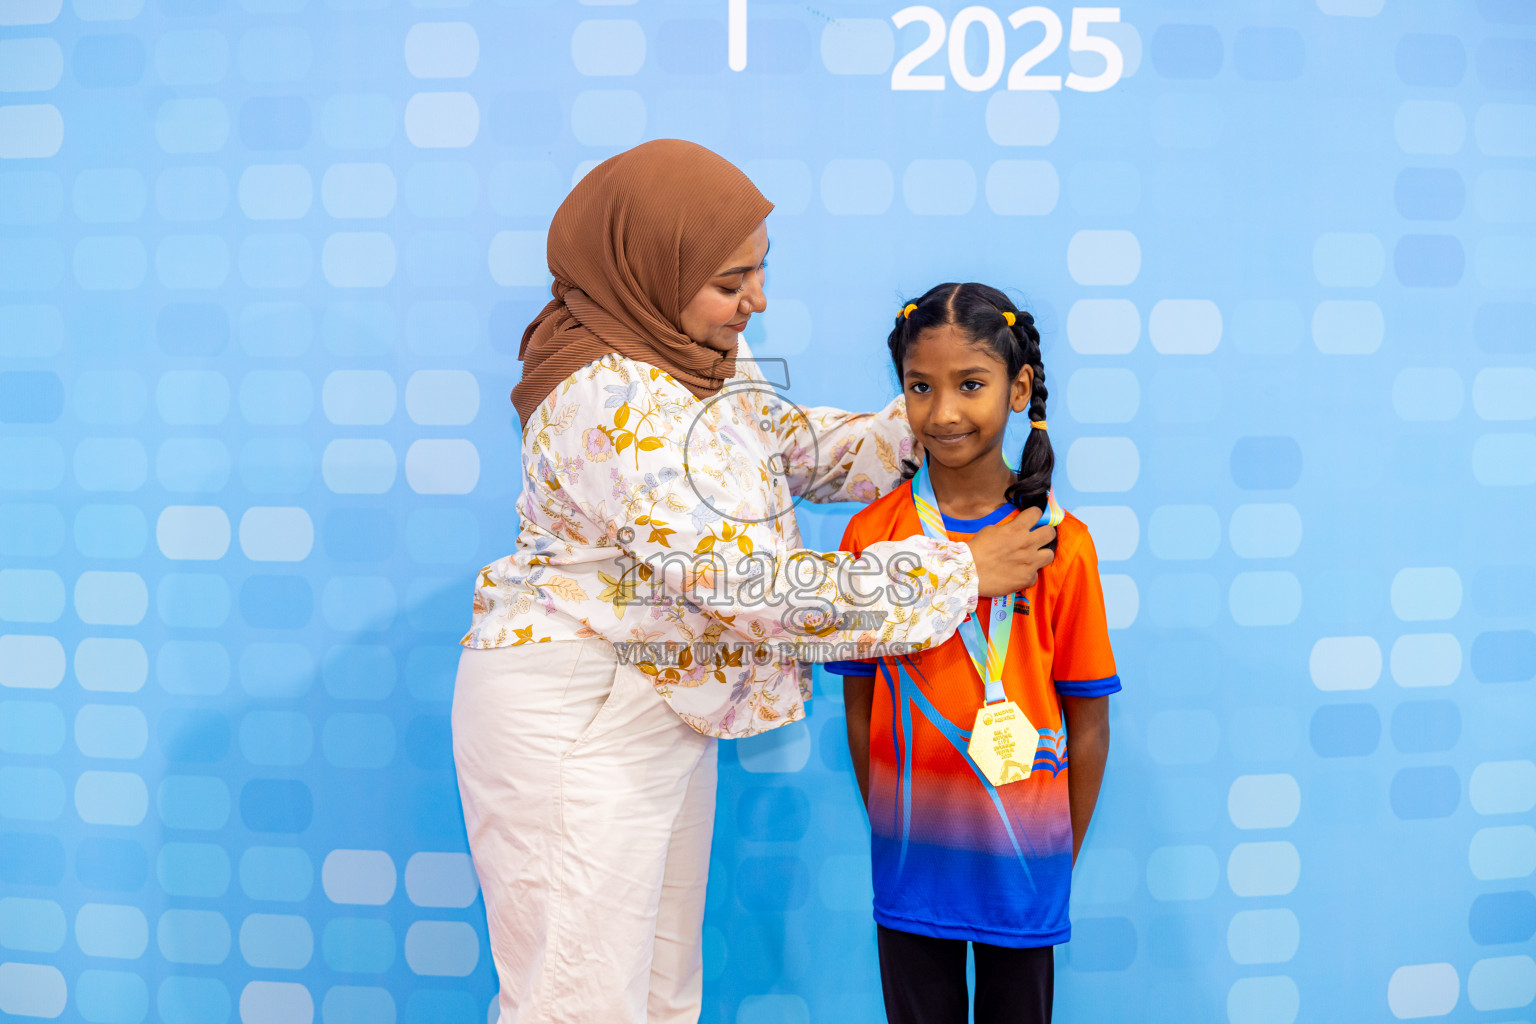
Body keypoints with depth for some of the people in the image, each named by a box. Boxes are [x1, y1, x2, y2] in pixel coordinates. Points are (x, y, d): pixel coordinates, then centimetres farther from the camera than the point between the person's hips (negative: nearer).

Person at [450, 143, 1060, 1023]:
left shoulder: (698, 349, 2)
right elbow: (759, 589, -30)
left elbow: (793, 443, 13)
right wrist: (959, 572, -22)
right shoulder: (619, 407, -28)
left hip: (661, 707, 10)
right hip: (574, 719, -9)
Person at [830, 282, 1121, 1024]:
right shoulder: (872, 535, -6)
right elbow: (860, 704, 2)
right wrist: (886, 824, 3)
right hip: (912, 855, 1)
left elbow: (1088, 720, -3)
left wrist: (1062, 857, 1)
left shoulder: (1059, 542, -10)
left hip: (1021, 857, -1)